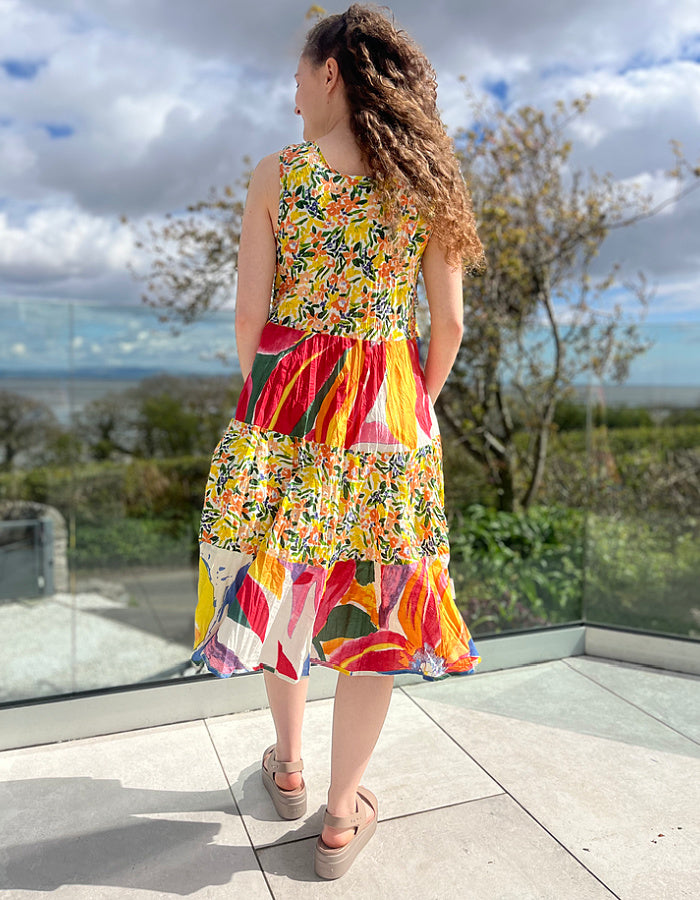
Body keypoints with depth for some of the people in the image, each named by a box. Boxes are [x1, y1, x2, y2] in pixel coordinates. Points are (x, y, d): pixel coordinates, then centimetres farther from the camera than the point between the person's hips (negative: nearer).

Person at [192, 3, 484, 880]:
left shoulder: (276, 174, -3)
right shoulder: (427, 183, 2)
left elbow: (250, 312, -5)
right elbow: (449, 325, 0)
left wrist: (260, 399, 11)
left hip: (284, 393, 0)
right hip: (387, 409, 1)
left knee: (282, 578, 18)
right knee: (371, 597, 10)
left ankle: (287, 767, 37)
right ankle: (342, 816, 25)